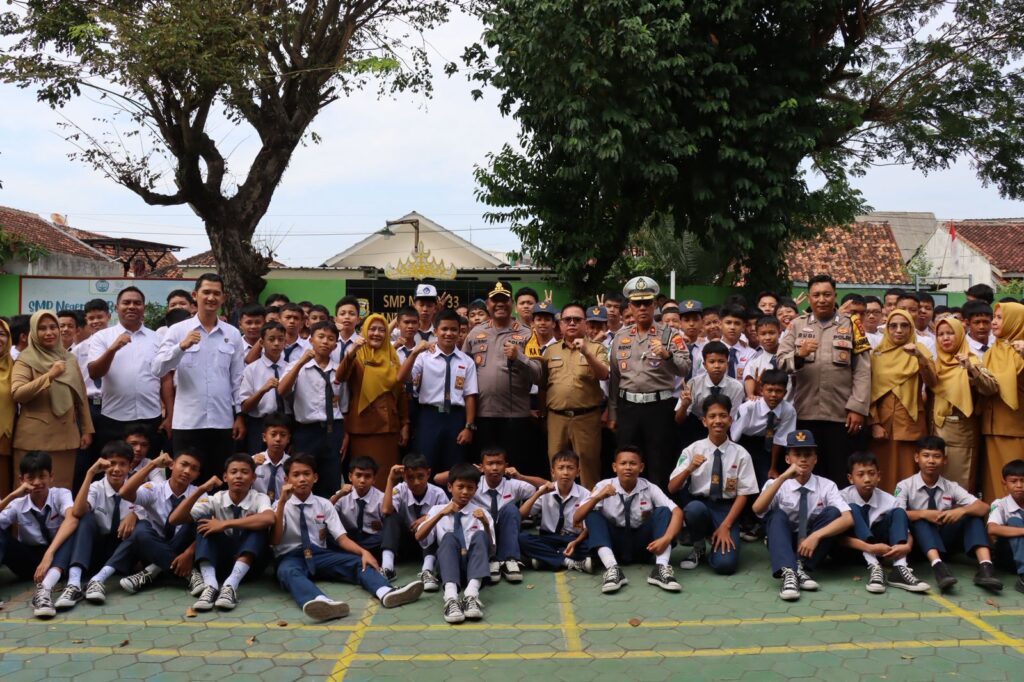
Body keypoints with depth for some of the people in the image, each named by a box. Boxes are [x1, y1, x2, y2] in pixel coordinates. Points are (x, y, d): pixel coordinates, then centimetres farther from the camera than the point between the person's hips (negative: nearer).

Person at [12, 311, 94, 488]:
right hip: (35, 437, -4)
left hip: (66, 436, 4)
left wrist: (87, 430, 11)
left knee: (62, 489, 4)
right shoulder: (26, 360, -1)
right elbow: (17, 394, -16)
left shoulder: (69, 359, 12)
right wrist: (49, 376, -21)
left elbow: (81, 397, 15)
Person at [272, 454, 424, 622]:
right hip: (291, 557, -3)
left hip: (319, 554, 3)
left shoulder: (324, 505, 6)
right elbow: (274, 541, -12)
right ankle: (320, 602, -68)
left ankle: (386, 592, -51)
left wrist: (364, 552, -22)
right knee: (288, 572, -38)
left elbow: (341, 538, -1)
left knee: (358, 561, -22)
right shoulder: (280, 506, 2)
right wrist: (282, 503, -19)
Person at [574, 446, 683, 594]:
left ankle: (661, 568, -35)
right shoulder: (603, 486, -10)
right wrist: (597, 497, -32)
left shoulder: (649, 488, -8)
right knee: (593, 515, -25)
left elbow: (677, 512, -18)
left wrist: (666, 539, -36)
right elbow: (576, 519, -16)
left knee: (663, 511, -21)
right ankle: (612, 568, -41)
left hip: (643, 544, 0)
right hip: (614, 544, 0)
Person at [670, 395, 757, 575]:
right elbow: (672, 489, -6)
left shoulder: (741, 454, -3)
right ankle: (698, 549, -4)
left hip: (727, 509, -1)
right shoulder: (693, 450, -3)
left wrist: (725, 526, -13)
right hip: (700, 505, 1)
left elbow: (743, 495, -2)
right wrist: (689, 469, -25)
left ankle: (716, 542, 15)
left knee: (725, 565, -23)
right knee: (694, 508, -37)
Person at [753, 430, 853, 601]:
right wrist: (783, 477, -32)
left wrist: (816, 536, -32)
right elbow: (757, 509, -26)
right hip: (784, 545, -1)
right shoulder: (776, 484, -6)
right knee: (777, 515, -30)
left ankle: (802, 567, -28)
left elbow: (848, 519, -20)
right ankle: (788, 572, -50)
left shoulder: (826, 486, -5)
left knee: (832, 512, -23)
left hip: (813, 544, 1)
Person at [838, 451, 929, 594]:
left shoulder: (888, 500, -6)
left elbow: (907, 533, -7)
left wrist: (907, 546, -32)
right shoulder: (843, 497, -16)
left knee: (898, 512, -16)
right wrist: (869, 547, -37)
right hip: (850, 550, -3)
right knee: (852, 509, -27)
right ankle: (873, 566, -40)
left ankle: (899, 568, -35)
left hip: (878, 548, 4)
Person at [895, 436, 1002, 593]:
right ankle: (938, 565, -53)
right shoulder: (905, 486, -7)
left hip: (946, 541, 3)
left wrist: (962, 510, -27)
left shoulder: (951, 487, 1)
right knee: (919, 518, -32)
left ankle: (985, 567, -35)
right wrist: (924, 514, -33)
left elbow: (984, 508, -9)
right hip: (920, 543, -3)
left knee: (973, 514, -16)